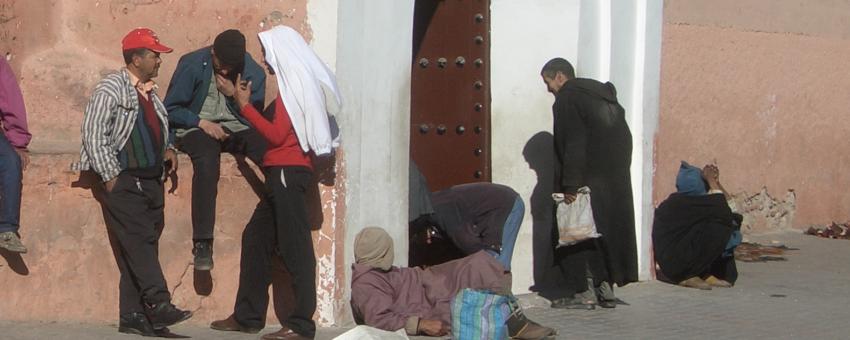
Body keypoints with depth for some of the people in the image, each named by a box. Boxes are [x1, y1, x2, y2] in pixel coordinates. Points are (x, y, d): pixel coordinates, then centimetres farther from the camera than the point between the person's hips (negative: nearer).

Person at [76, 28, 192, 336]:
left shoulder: (150, 92, 18)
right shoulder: (111, 88, -6)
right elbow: (93, 134, -12)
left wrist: (167, 149, 10)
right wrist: (110, 177, -16)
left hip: (151, 181, 8)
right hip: (123, 182, -8)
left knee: (142, 247, 5)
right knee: (139, 242, -15)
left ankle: (132, 315, 7)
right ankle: (159, 305, -22)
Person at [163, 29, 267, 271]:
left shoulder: (252, 71, -1)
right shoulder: (192, 65, -6)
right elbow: (171, 109, -2)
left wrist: (234, 94, -12)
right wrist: (202, 123, -16)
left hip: (238, 129, 3)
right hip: (197, 128, -3)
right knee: (207, 160, -38)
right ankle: (202, 243, -38)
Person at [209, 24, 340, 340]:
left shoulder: (293, 85, -10)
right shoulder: (295, 84, 19)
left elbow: (277, 135, -16)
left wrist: (245, 106, -10)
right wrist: (244, 102, 16)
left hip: (287, 173, -10)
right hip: (284, 173, 10)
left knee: (294, 247, -10)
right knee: (256, 239, 13)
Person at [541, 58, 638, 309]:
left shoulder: (567, 99, -8)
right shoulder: (602, 93, 17)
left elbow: (574, 145, -17)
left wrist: (570, 185, -18)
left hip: (590, 180, -8)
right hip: (617, 179, 8)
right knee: (609, 227, 14)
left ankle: (583, 292, -1)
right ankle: (605, 287, 15)